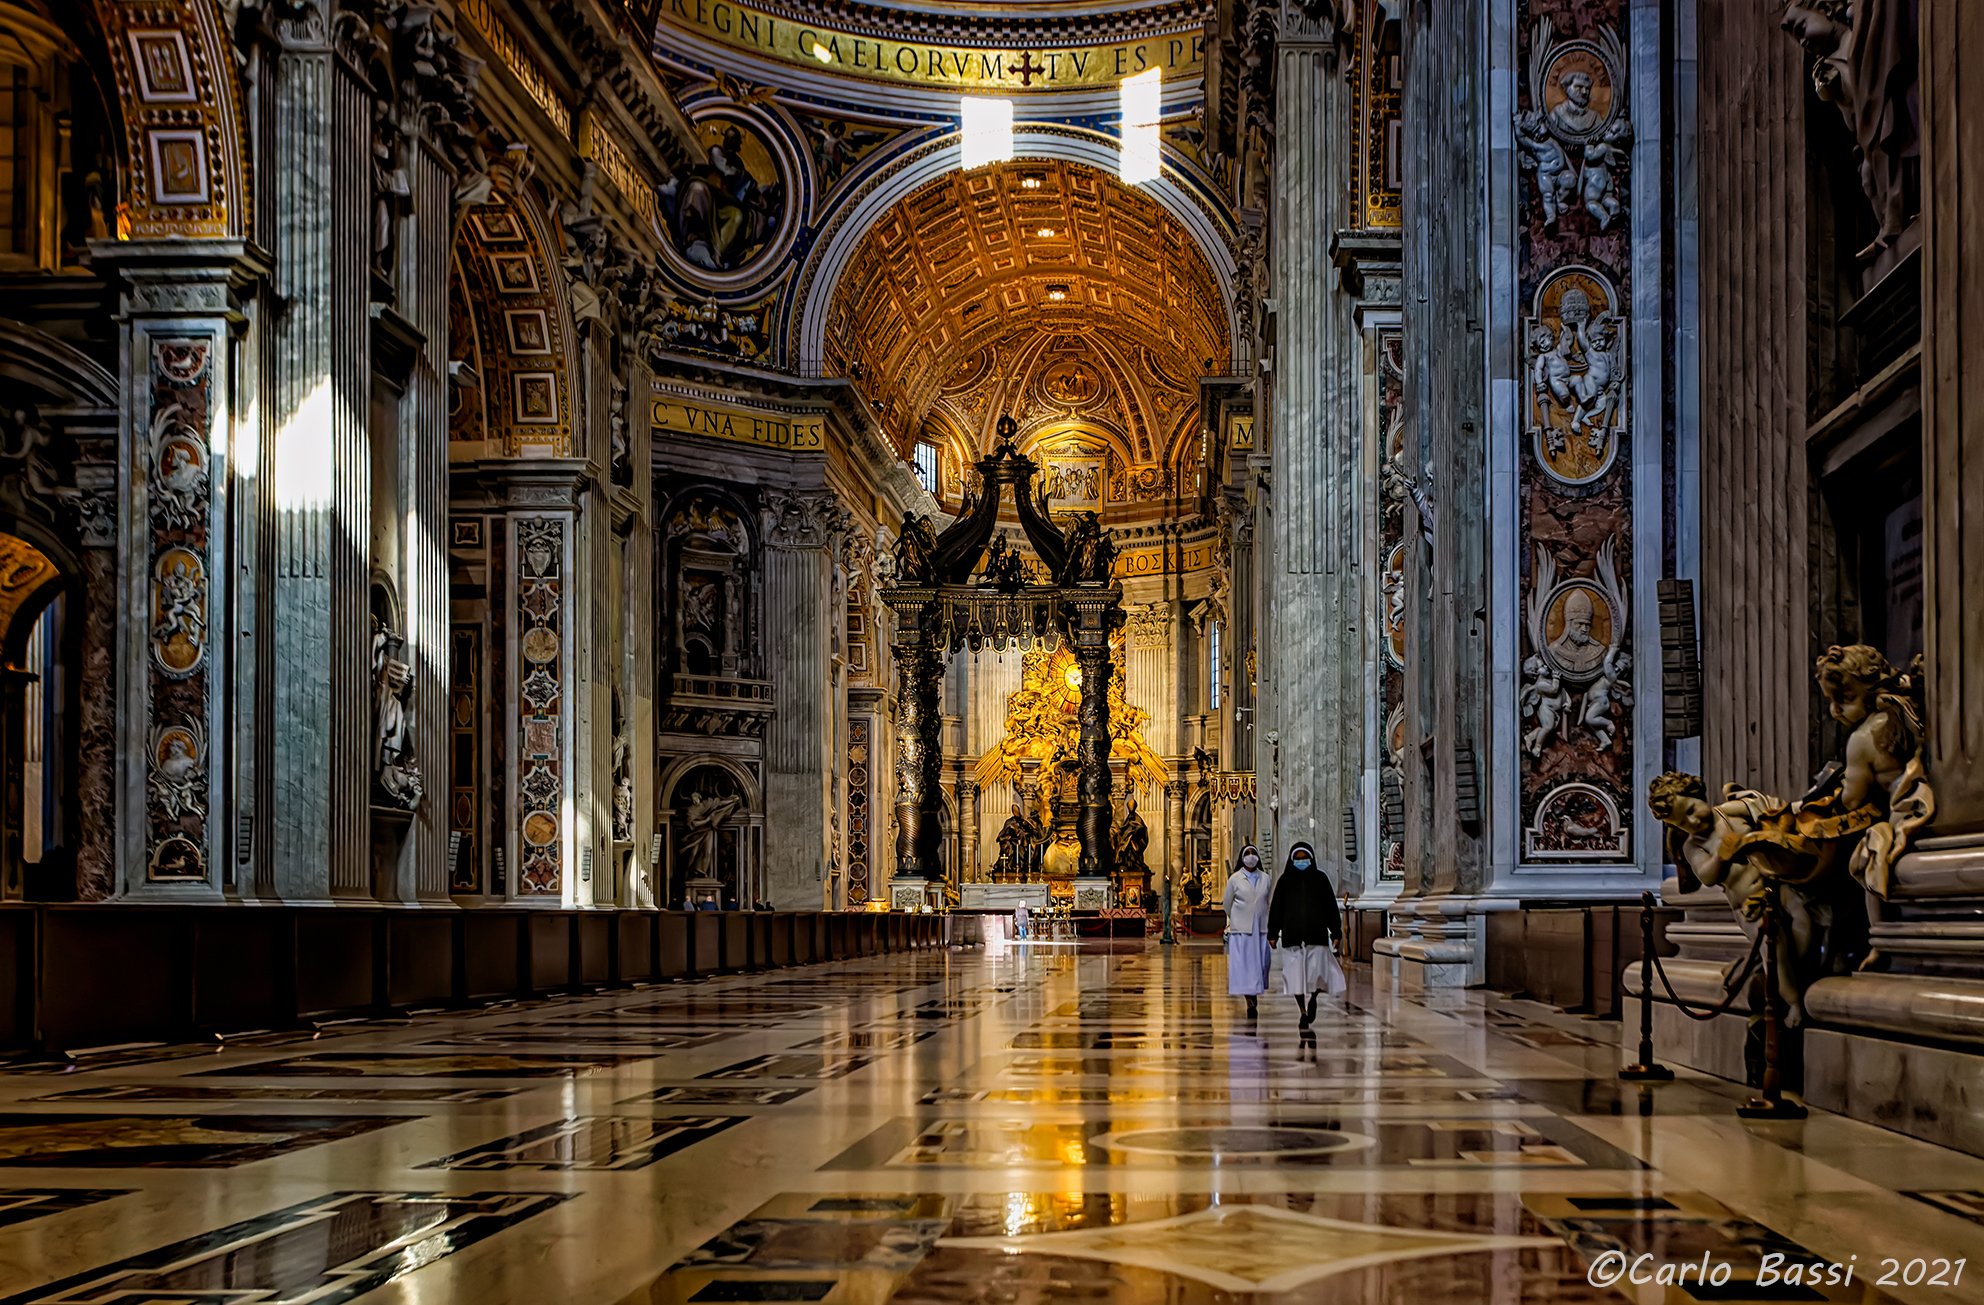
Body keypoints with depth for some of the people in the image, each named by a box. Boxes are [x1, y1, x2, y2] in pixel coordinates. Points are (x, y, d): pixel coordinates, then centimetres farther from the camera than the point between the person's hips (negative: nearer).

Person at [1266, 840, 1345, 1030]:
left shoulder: (1320, 878, 8)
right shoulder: (1285, 880, 8)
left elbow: (1331, 907, 9)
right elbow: (1276, 908, 8)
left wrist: (1336, 931, 5)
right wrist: (1273, 934, 4)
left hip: (1316, 934, 0)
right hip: (1292, 935, 1)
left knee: (1315, 972, -10)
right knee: (1296, 976, -2)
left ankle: (1312, 997, 17)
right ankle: (1303, 1011, 7)